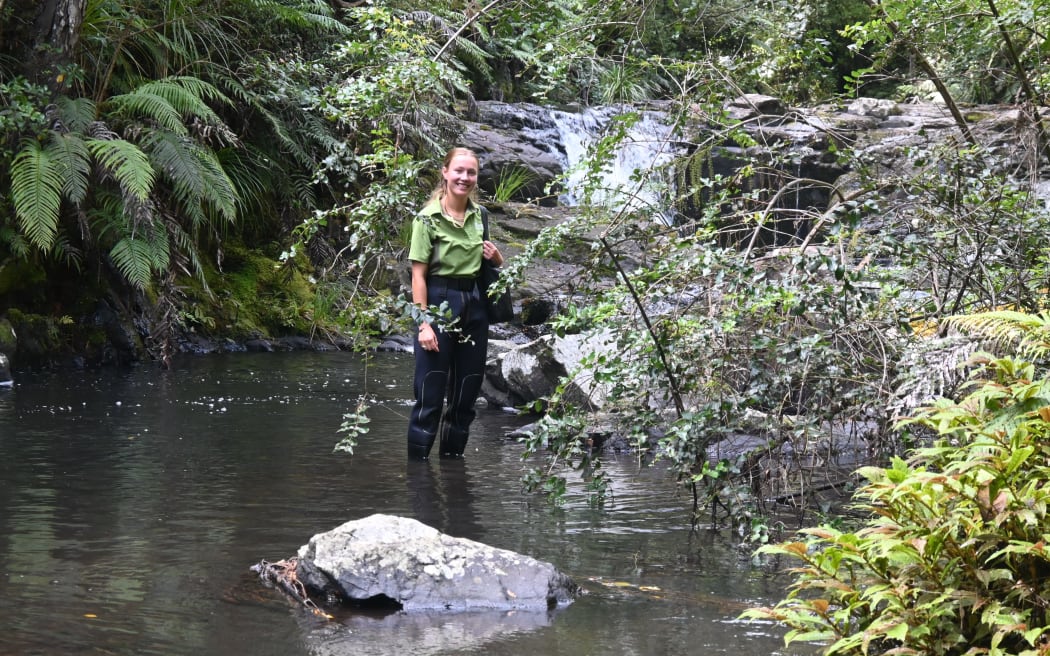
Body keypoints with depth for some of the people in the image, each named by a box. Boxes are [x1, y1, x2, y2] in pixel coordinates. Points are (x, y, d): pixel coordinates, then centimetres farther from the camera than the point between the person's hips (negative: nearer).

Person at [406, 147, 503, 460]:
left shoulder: (480, 216, 9)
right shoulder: (429, 217, -7)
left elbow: (494, 264, 22)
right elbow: (418, 274, -11)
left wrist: (495, 256, -2)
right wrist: (423, 323, -17)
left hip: (474, 305, 6)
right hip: (440, 303, -6)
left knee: (466, 394, 10)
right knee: (430, 396, -6)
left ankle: (452, 458, 21)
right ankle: (417, 463, 1)